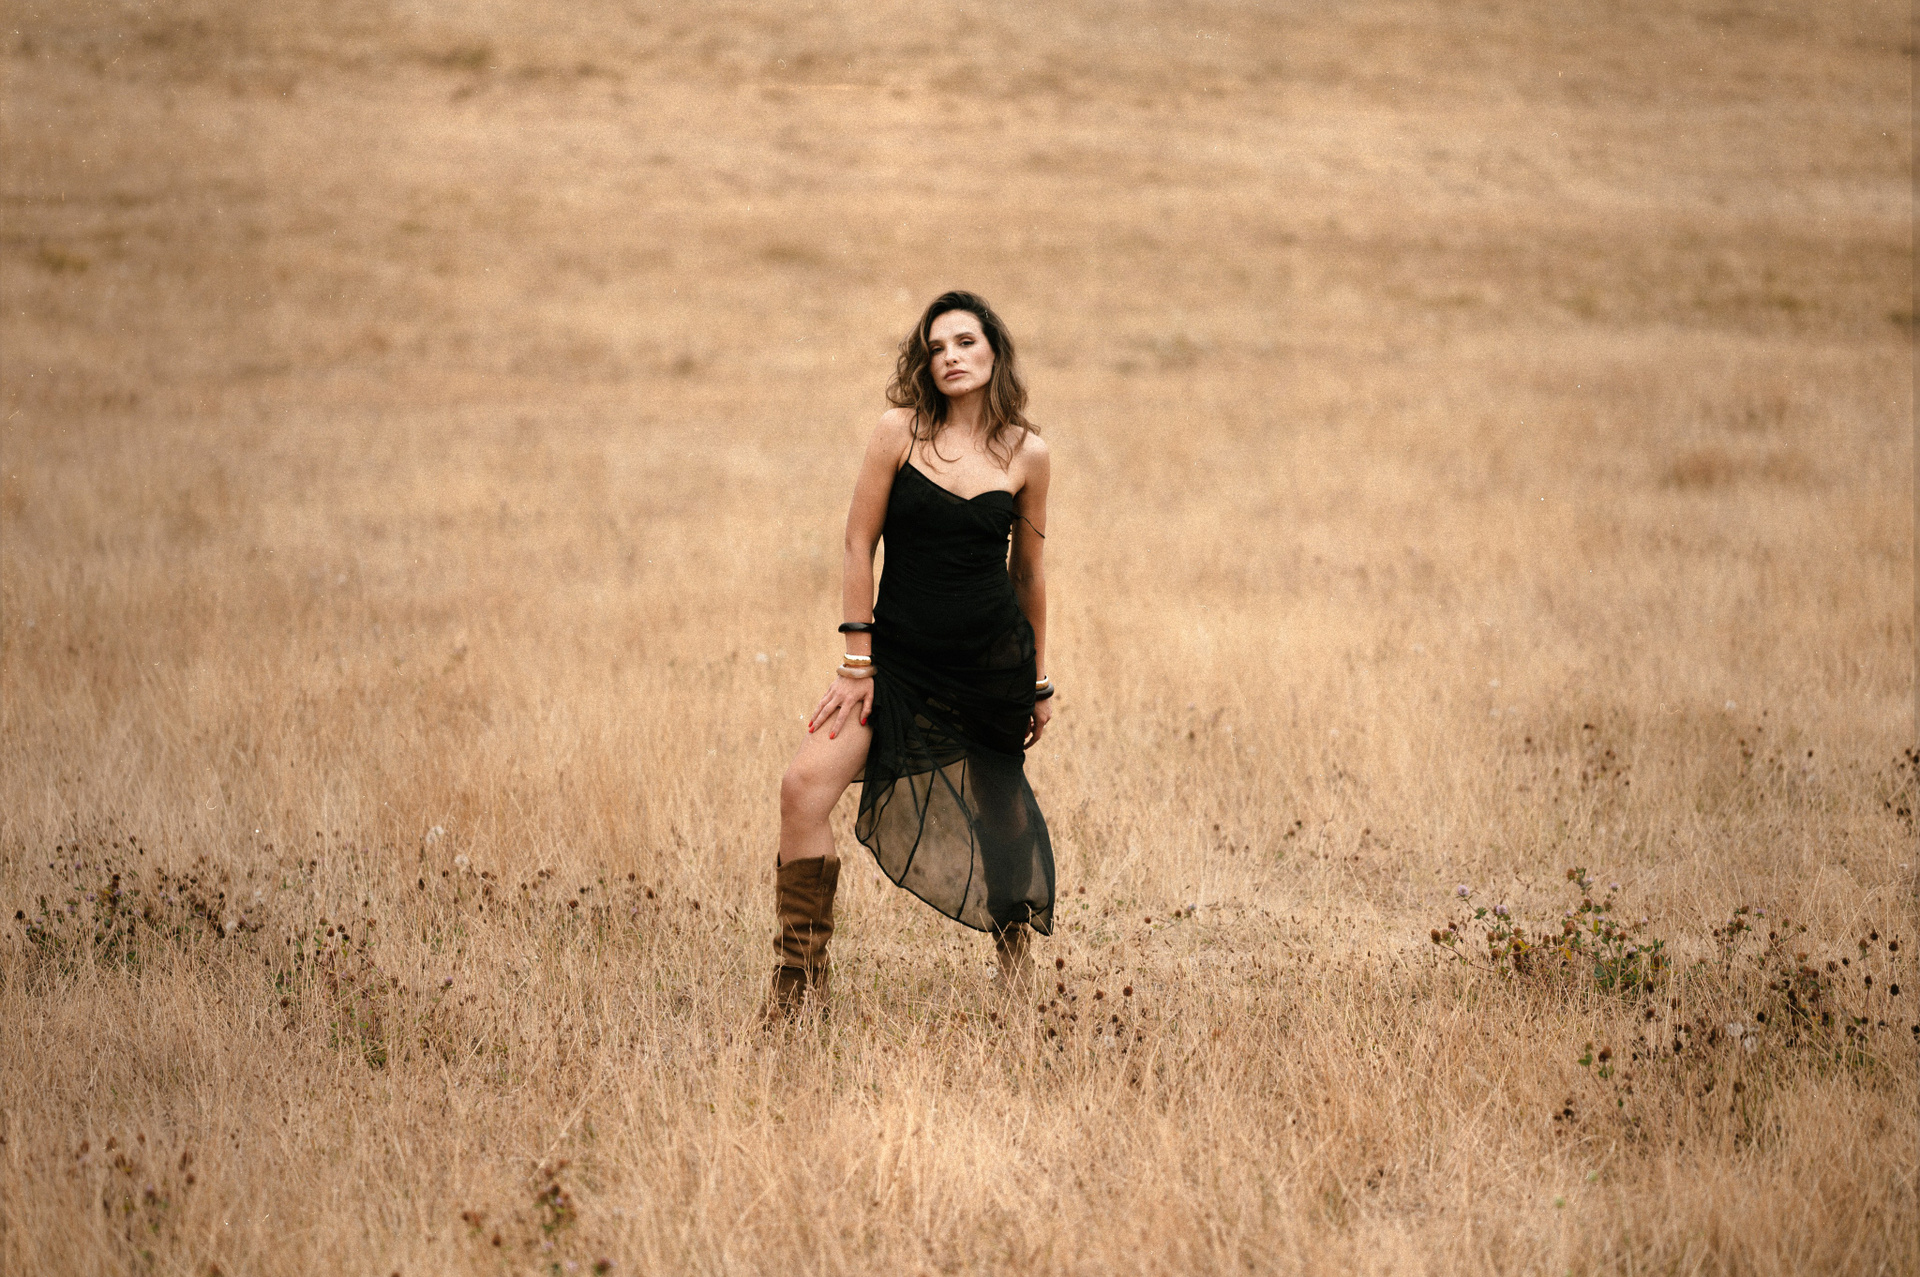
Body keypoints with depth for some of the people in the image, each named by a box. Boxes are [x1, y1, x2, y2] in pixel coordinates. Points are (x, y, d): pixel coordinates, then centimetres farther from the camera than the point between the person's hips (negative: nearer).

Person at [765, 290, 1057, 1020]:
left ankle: (1016, 950, 40)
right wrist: (858, 663, -7)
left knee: (998, 811, 12)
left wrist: (1039, 683, 15)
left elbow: (1028, 573, 10)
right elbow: (859, 545, -3)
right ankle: (799, 980, -9)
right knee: (805, 787, -17)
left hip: (993, 660, 1)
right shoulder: (899, 432, -5)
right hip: (900, 653, -1)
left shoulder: (1025, 454, 0)